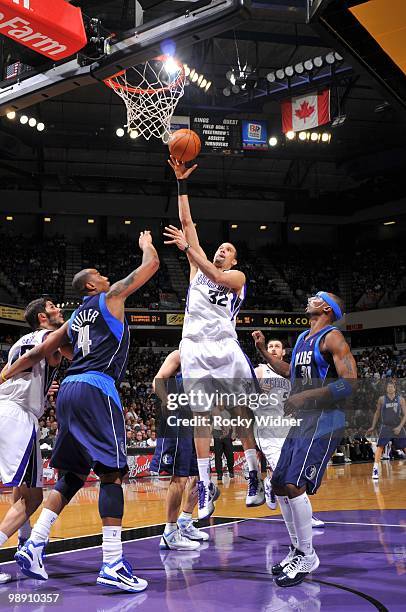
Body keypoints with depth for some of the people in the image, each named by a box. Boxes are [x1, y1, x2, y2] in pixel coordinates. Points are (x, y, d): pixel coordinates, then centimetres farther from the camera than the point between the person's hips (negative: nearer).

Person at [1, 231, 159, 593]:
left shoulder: (73, 319, 26)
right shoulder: (111, 296, 7)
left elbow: (38, 353, 24)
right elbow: (151, 265, 11)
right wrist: (146, 244, 31)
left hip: (69, 390, 8)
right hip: (96, 389, -8)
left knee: (74, 474, 15)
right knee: (112, 473, -10)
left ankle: (34, 546, 10)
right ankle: (113, 565, -14)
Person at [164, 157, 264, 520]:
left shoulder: (238, 276, 12)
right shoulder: (199, 266, 20)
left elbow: (218, 277, -13)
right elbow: (187, 222, 15)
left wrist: (188, 248, -18)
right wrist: (182, 183, 10)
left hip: (224, 346, -3)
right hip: (195, 347, 3)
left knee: (243, 412, -3)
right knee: (201, 417, 1)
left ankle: (255, 476, 7)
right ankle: (206, 485, 5)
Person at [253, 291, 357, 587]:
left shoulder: (332, 337, -10)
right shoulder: (303, 338, 17)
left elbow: (350, 382, -20)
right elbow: (291, 371, 32)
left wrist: (305, 396, -21)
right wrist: (263, 350, 23)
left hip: (324, 421, -9)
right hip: (302, 421, 9)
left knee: (294, 485, -17)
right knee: (280, 484, 9)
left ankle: (307, 557, -2)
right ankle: (298, 549, 22)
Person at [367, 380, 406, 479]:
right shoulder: (382, 399, 1)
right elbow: (377, 413, 11)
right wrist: (373, 427, 9)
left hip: (398, 428, 1)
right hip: (386, 427, -1)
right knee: (379, 446, -15)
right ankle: (375, 469, -15)